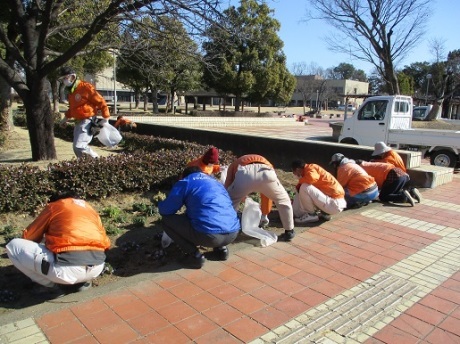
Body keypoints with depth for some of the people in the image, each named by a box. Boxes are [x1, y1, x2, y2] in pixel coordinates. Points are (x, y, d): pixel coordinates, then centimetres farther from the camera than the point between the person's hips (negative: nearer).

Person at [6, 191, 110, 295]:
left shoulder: (53, 206, 17)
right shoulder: (90, 209, 27)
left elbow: (28, 236, 22)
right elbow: (104, 241, 27)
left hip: (67, 268, -6)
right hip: (97, 267, 6)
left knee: (13, 246, 12)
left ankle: (53, 283, 11)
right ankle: (81, 281, 17)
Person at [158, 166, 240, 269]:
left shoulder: (185, 182, 8)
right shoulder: (215, 182, 27)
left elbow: (165, 210, 7)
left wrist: (161, 204, 32)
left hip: (209, 235, -7)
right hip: (233, 233, 7)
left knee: (167, 219, 12)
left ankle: (195, 256, 7)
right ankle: (221, 248, 20)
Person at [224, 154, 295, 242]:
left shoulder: (234, 164, 43)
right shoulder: (264, 162, 46)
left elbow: (227, 188, 34)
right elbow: (266, 195, 50)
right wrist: (264, 216, 61)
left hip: (244, 174, -2)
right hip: (265, 172, 2)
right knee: (283, 201, 28)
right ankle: (289, 232, 36)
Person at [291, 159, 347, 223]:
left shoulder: (310, 168, -10)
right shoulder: (309, 171, 17)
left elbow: (312, 178, -35)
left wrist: (300, 181, -13)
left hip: (335, 204, -10)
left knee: (305, 187, -22)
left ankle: (312, 215, -2)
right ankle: (323, 213, 11)